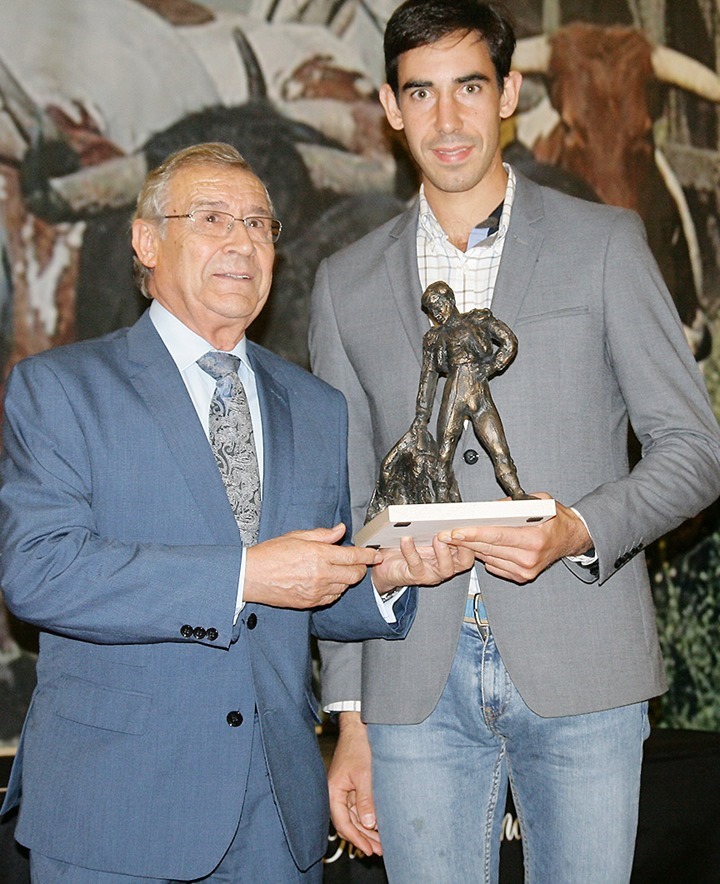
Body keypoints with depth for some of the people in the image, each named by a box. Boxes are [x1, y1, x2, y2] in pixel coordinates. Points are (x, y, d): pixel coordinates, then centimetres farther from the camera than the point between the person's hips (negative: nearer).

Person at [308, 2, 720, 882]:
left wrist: (580, 531, -15)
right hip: (417, 687, 2)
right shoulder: (347, 284, 11)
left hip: (579, 676, -1)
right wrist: (350, 716, 8)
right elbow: (345, 511, 12)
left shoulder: (604, 244, 5)